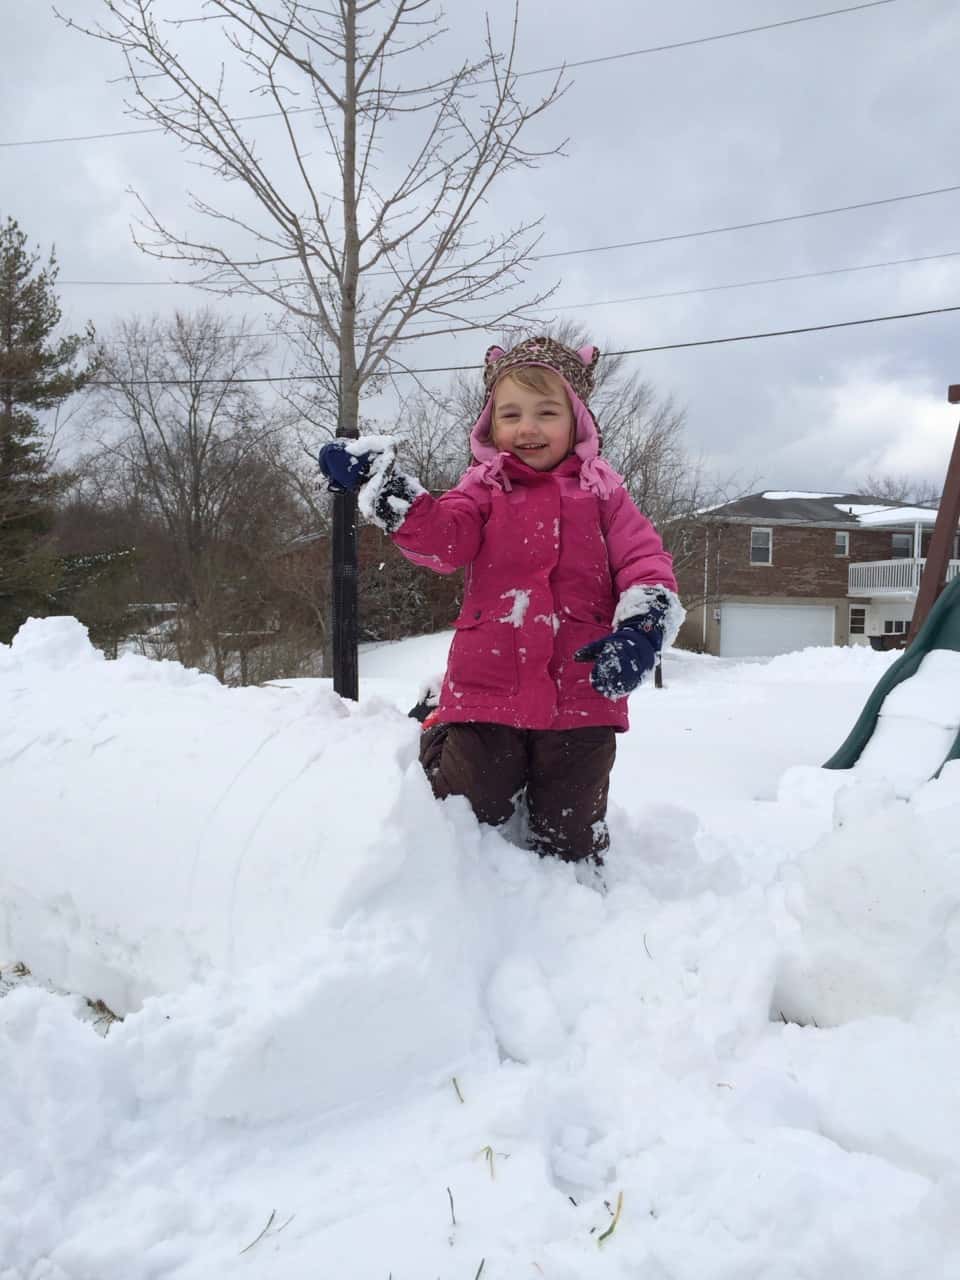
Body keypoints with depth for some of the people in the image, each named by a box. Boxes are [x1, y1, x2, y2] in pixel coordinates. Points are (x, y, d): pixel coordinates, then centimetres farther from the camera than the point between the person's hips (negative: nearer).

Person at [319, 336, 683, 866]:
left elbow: (645, 562, 2)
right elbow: (443, 538, -12)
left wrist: (641, 627, -18)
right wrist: (381, 484, -26)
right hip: (488, 688, 0)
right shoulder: (485, 489, 7)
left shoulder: (600, 493, 8)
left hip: (580, 695, 0)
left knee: (570, 837, 12)